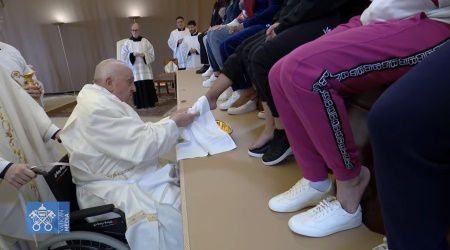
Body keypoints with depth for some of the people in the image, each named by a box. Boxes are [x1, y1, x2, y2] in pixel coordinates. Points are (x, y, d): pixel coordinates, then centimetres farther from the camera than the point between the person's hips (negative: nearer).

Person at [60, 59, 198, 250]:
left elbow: (138, 133, 16)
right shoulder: (97, 107, -21)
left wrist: (171, 120, 5)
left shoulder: (104, 101, 12)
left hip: (124, 175, 10)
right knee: (168, 217, -26)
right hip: (110, 188, -10)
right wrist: (174, 124, -13)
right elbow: (142, 146, -26)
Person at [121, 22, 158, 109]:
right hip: (134, 69, 0)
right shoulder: (127, 43, 6)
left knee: (148, 86, -1)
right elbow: (124, 57, 4)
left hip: (145, 68, 0)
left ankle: (150, 102, 9)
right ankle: (139, 104, 7)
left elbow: (152, 55, 5)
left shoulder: (145, 42, 7)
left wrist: (145, 55, -13)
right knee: (137, 86, -2)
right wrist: (132, 54, -12)